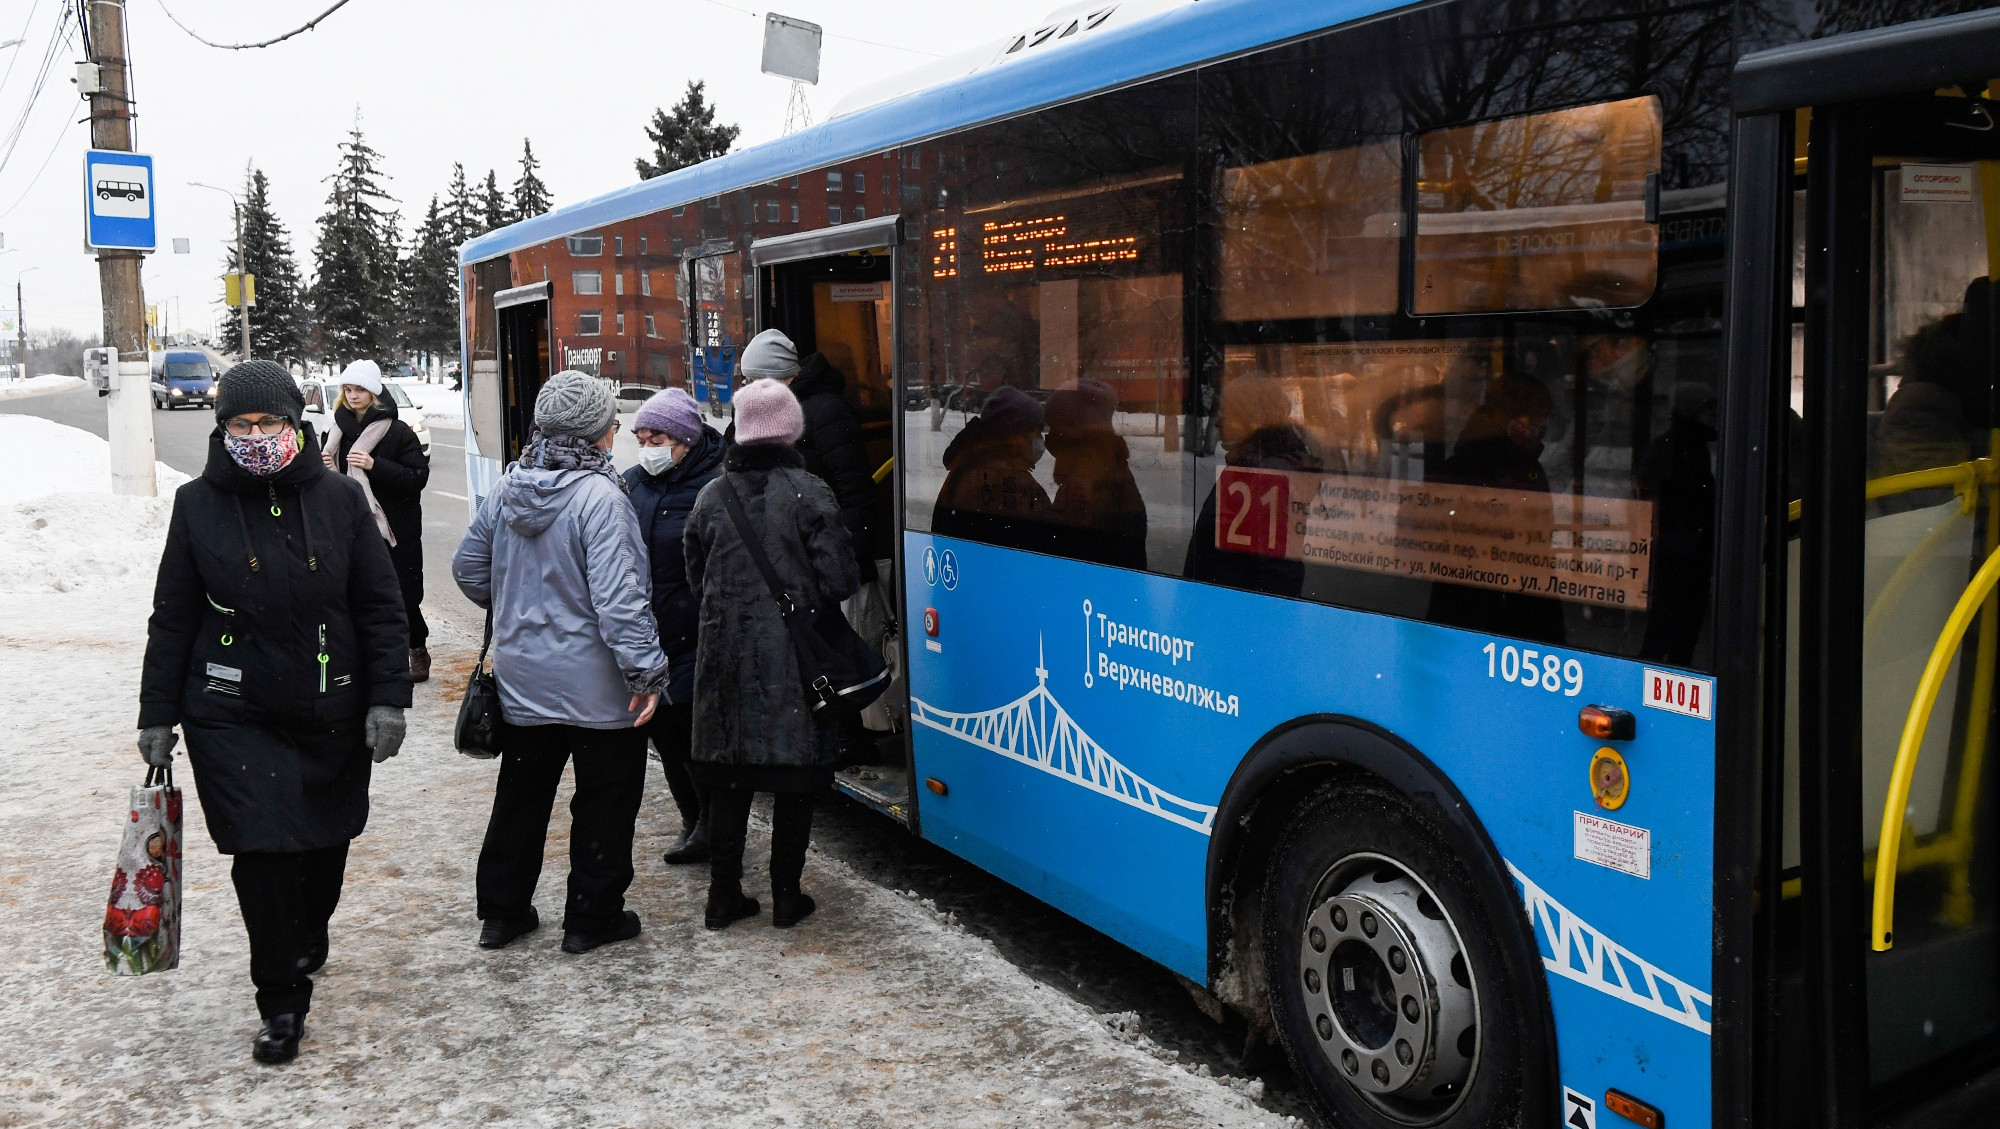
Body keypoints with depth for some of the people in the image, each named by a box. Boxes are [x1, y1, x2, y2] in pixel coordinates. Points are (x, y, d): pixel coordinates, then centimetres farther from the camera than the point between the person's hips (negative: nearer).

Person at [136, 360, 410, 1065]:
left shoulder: (340, 499, 0)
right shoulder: (198, 504, 0)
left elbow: (381, 608, 2)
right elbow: (172, 617, 6)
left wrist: (388, 700, -4)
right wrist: (157, 715, 5)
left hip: (332, 714, 1)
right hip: (234, 717, -1)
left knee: (325, 843, 12)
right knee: (263, 854, -4)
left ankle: (306, 946, 42)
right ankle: (283, 1005, 11)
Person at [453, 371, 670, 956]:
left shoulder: (506, 490, 2)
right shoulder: (599, 496, -20)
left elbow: (468, 568, 13)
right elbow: (617, 597, -26)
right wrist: (646, 668, -22)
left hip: (522, 677, 7)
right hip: (596, 685, -6)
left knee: (521, 796, 19)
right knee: (604, 802, 9)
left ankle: (502, 911, 28)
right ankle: (592, 917, 18)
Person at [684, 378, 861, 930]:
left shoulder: (710, 497, 2)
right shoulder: (809, 494, -10)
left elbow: (696, 577, 10)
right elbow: (839, 580, -12)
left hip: (725, 655, 4)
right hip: (794, 657, -3)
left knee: (728, 778, 12)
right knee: (795, 779, 8)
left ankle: (724, 896, 18)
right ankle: (786, 897, 14)